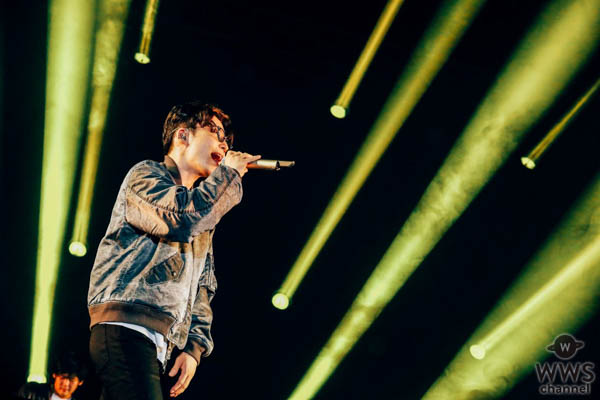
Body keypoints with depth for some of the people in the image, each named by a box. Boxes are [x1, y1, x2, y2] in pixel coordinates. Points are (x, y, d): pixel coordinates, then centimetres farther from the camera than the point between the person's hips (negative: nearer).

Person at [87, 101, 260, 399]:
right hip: (126, 330, -8)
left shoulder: (204, 218, 27)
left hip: (165, 349, 8)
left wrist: (194, 348, 7)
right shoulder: (145, 174, 5)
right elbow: (183, 217, -17)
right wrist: (229, 172, -1)